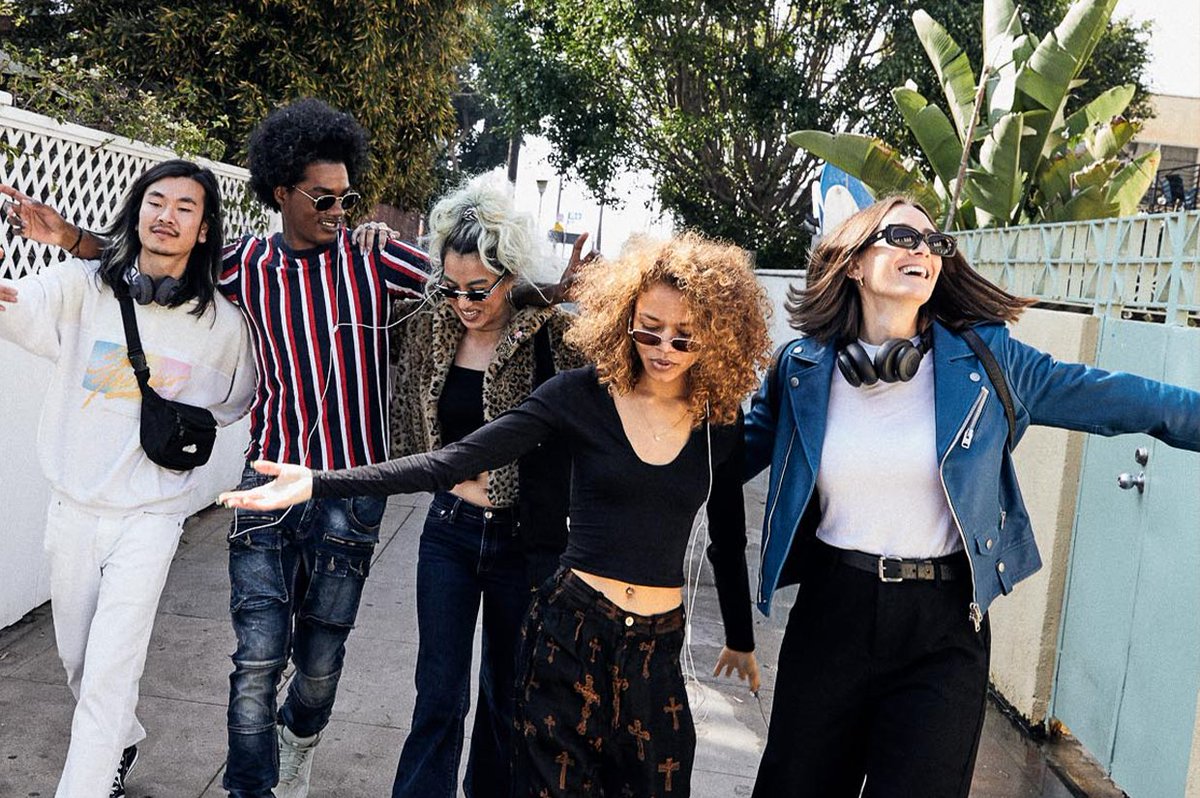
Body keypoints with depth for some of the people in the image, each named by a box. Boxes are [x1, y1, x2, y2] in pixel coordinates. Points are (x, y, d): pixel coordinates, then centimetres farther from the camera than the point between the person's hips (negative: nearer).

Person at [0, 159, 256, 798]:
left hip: (150, 517, -2)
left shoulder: (222, 322, -5)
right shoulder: (84, 286, -6)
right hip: (71, 507, 3)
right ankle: (121, 743, 47)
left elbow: (236, 401, 14)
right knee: (76, 657, 20)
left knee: (109, 678, -6)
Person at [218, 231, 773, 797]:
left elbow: (727, 540, 13)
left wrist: (741, 639, 24)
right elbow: (454, 462, -14)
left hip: (658, 644, 2)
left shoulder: (721, 422, 0)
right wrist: (320, 483, -21)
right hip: (572, 629, -2)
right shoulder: (582, 395, -9)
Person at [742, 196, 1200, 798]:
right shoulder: (802, 369, 0)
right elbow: (740, 449, 13)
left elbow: (1116, 400, 5)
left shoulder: (986, 360, -2)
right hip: (831, 613, 1)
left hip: (944, 631, -1)